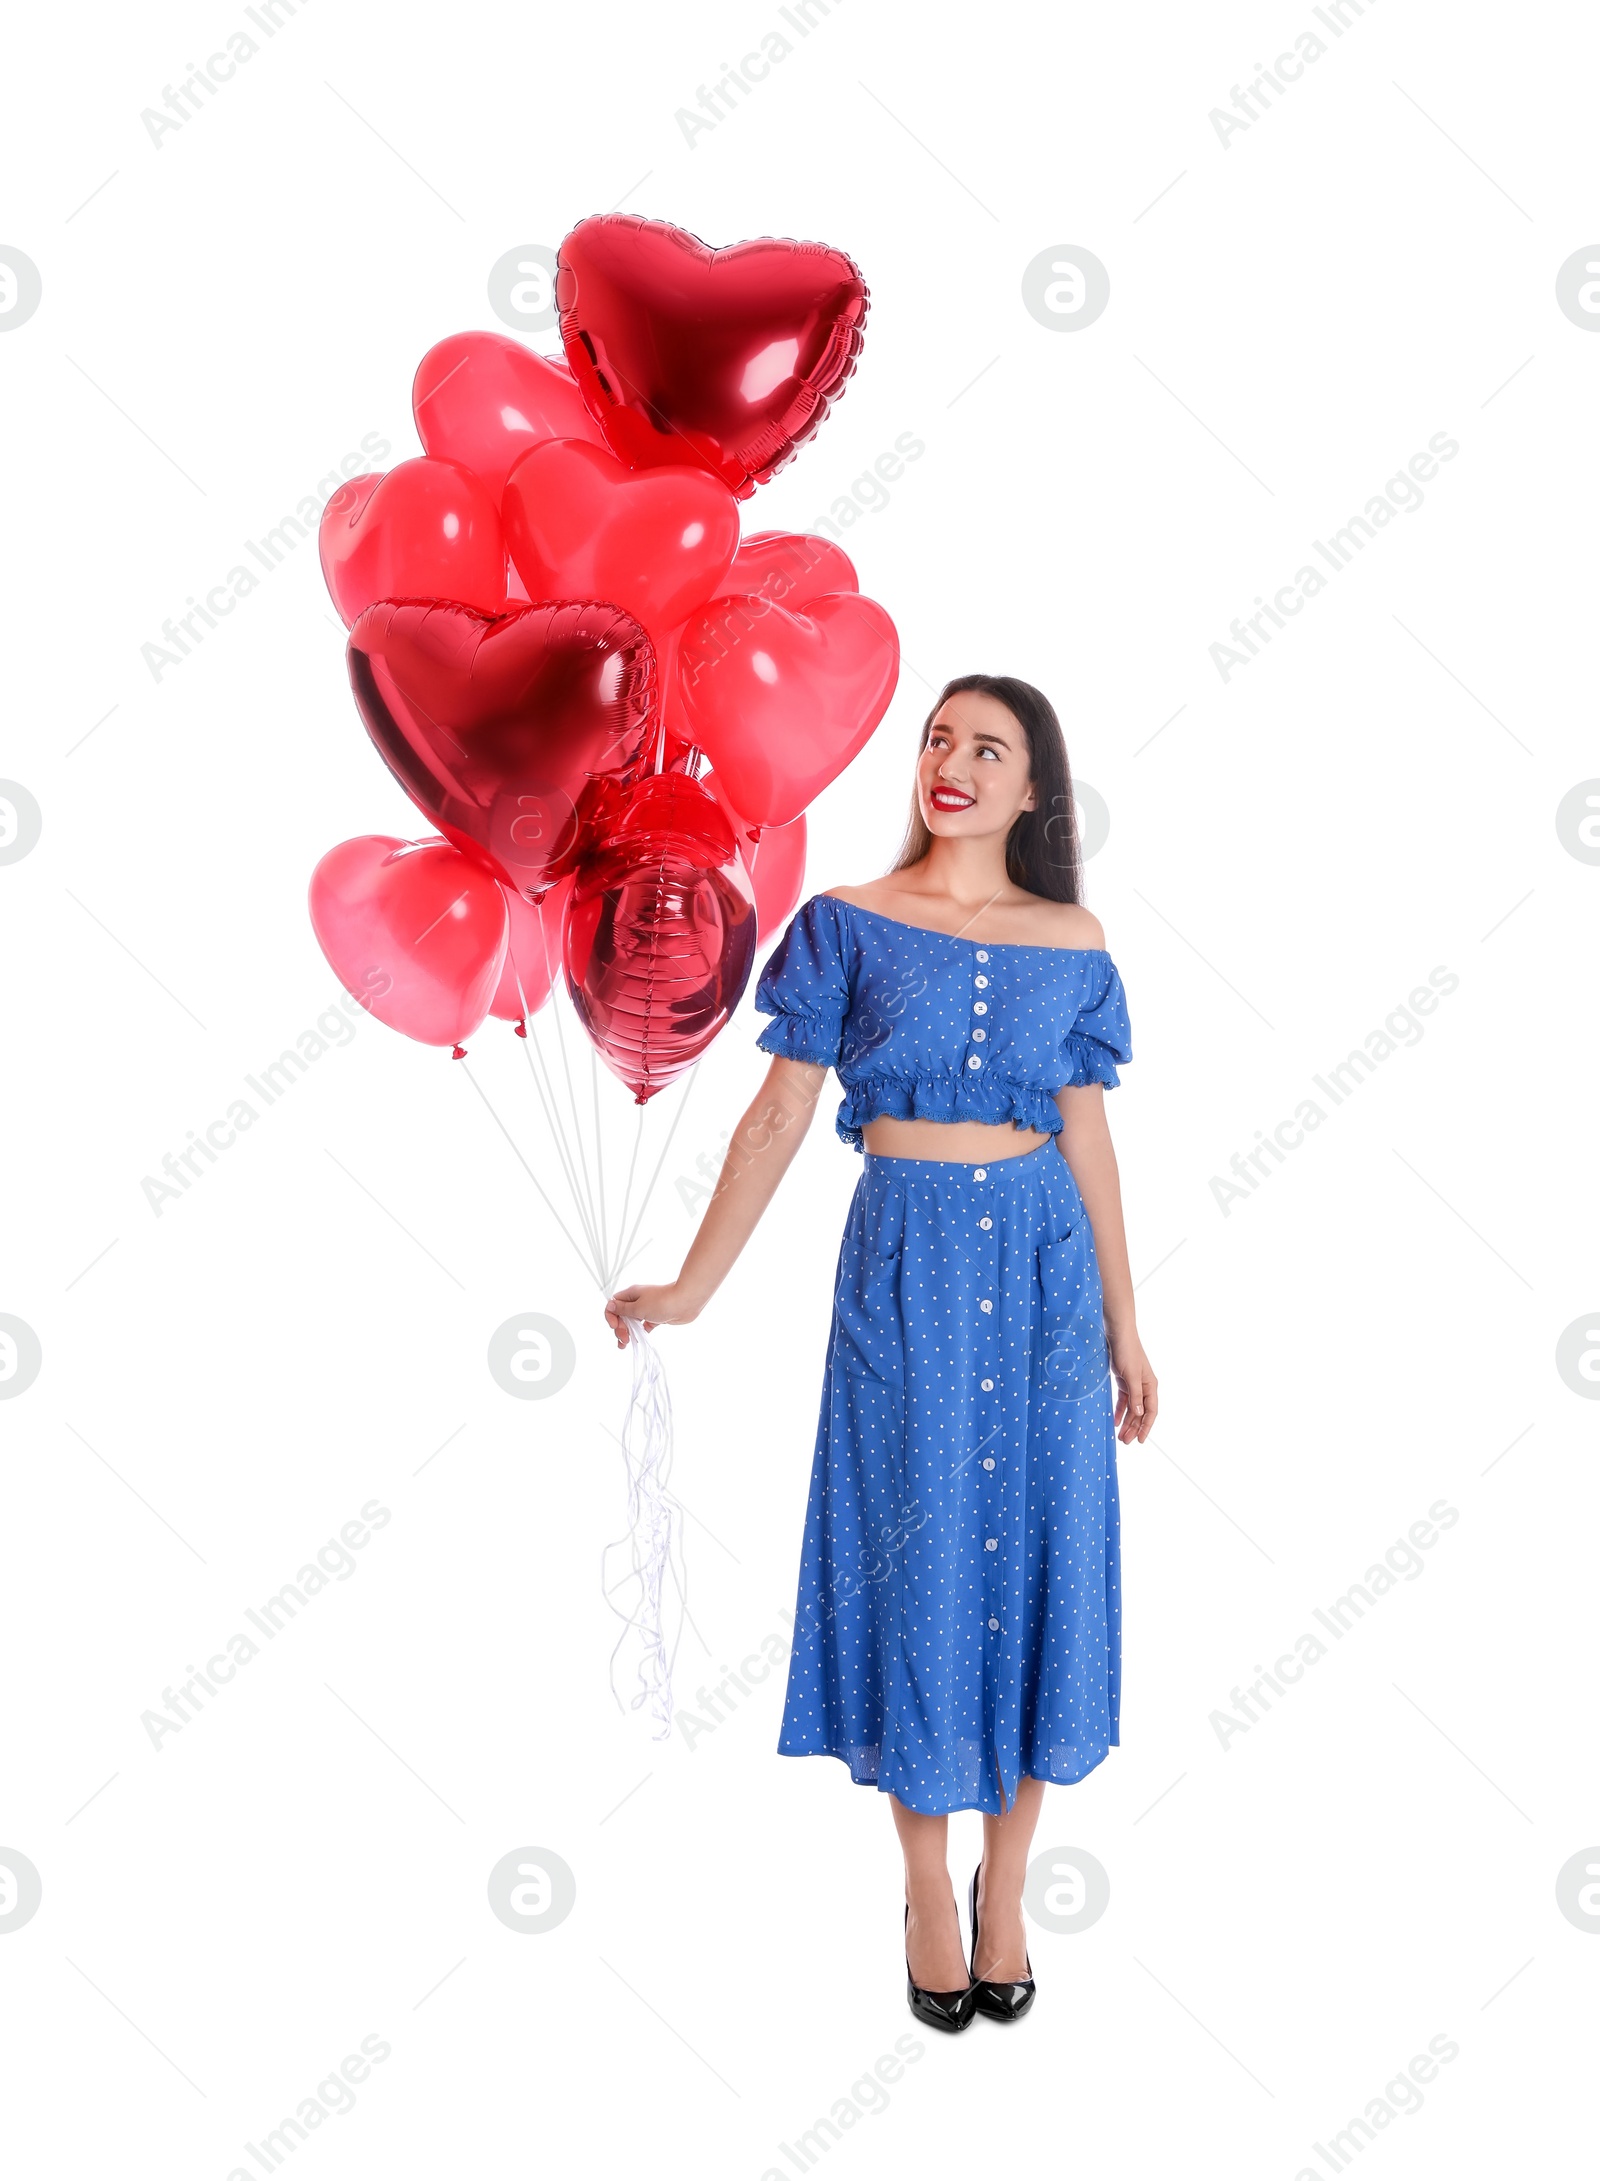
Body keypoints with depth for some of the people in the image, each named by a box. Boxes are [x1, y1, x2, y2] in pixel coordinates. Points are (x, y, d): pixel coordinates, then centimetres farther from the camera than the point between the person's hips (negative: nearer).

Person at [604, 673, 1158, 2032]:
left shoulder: (1072, 943, 5)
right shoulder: (847, 926, 0)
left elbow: (1088, 1136, 8)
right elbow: (779, 1119, -1)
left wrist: (1124, 1325, 8)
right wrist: (690, 1290, -6)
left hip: (1043, 1262, 2)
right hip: (905, 1264, -1)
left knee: (1037, 1552, 5)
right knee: (916, 1557, 4)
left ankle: (1006, 1892, 22)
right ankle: (929, 1894, 21)